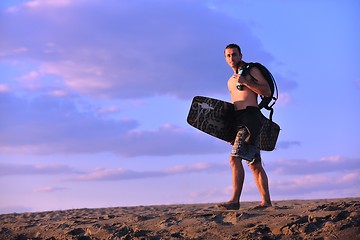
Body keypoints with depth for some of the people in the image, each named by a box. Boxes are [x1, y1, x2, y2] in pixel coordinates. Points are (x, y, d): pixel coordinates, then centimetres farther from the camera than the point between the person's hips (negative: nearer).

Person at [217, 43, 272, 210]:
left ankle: (235, 201, -24)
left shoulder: (252, 71, 2)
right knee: (254, 164, 6)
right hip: (238, 121, 9)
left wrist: (245, 82, -14)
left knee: (235, 158, -20)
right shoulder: (231, 81, 25)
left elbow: (267, 92, -9)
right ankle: (266, 201, 7)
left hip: (251, 117, -9)